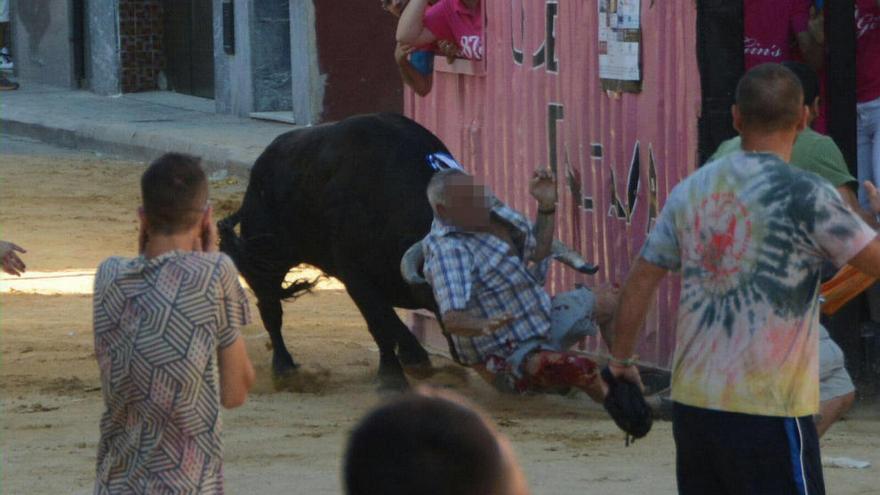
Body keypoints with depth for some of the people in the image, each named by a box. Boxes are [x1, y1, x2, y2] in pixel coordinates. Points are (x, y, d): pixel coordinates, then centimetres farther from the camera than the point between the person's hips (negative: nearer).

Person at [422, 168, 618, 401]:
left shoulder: (491, 209, 1)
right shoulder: (448, 250, -29)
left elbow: (538, 252, 15)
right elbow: (452, 318, -41)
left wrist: (547, 205, 2)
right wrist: (483, 325, -62)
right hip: (509, 356, -10)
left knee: (609, 300, 21)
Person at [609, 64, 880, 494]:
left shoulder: (691, 191, 6)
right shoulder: (806, 195, -11)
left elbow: (639, 282, 11)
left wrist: (620, 360, 24)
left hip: (691, 405, 6)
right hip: (770, 410, -6)